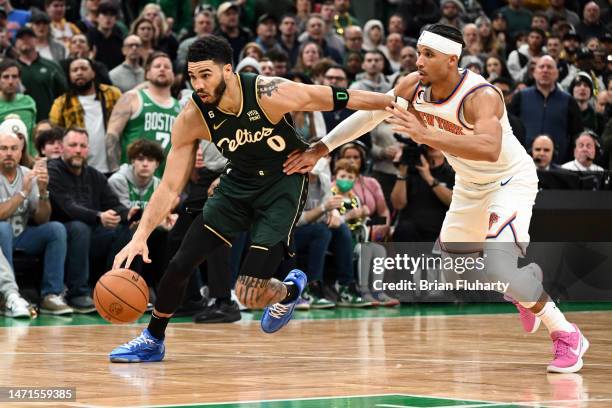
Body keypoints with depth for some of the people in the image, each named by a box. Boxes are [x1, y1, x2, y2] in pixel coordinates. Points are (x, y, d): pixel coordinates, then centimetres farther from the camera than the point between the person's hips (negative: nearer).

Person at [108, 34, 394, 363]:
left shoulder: (271, 94, -29)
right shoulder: (191, 120, -18)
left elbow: (341, 98, -16)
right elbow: (170, 186, -13)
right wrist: (140, 235, -24)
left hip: (284, 183, -4)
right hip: (240, 181, 4)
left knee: (250, 294, -14)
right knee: (180, 264, -4)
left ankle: (290, 290, 22)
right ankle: (152, 340, 20)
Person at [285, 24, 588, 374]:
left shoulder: (480, 96, -34)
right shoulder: (414, 85, -14)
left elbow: (490, 150, -52)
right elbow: (369, 113, 0)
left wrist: (426, 135, -57)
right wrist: (320, 149, -1)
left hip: (511, 180, -8)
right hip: (470, 185, 8)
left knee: (498, 264, -27)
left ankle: (567, 335, -10)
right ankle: (526, 286, 40)